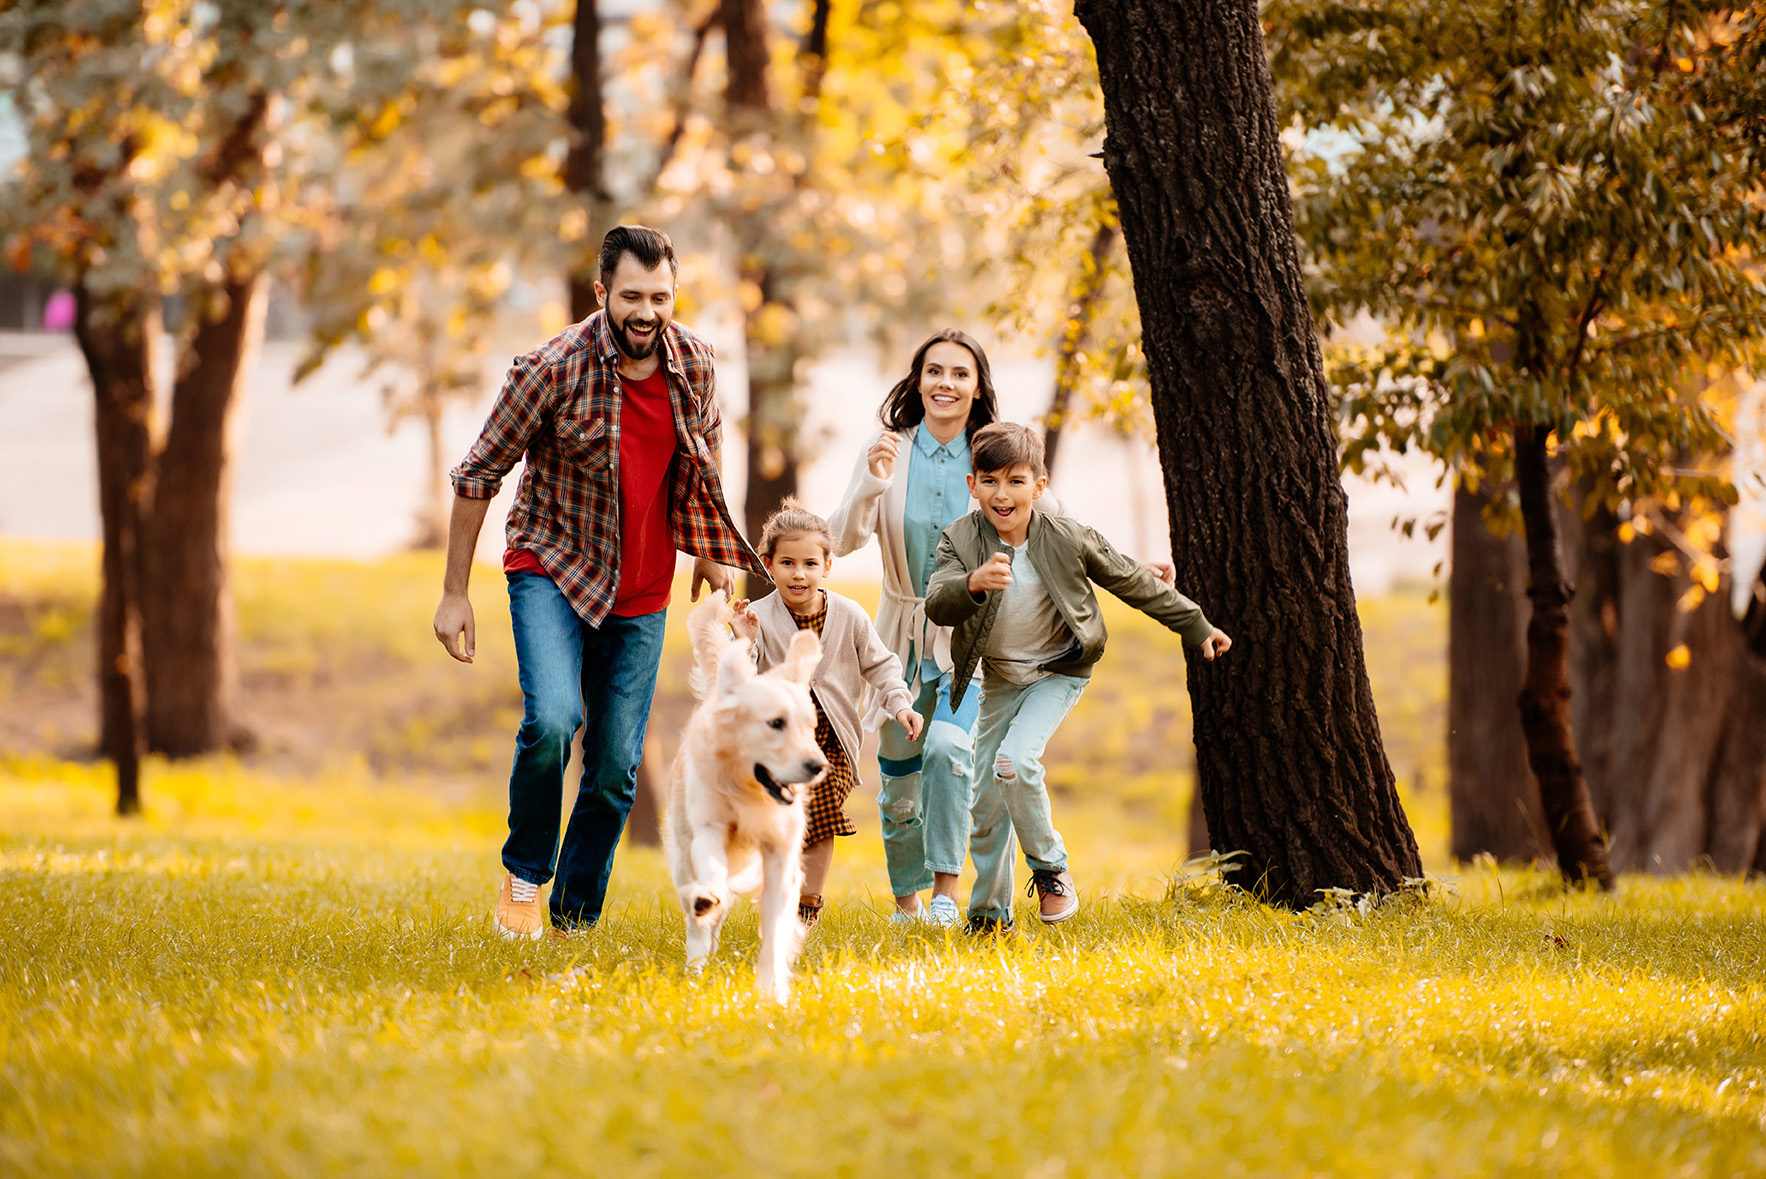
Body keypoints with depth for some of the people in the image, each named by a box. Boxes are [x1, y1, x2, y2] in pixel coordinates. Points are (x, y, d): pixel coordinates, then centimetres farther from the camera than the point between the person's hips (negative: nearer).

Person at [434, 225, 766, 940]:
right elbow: (479, 475, -9)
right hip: (551, 571, -4)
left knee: (616, 767, 3)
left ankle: (573, 920, 18)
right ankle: (523, 874, -3)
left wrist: (710, 550, 22)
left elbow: (707, 446, 18)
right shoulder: (555, 368, -18)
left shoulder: (693, 362, -4)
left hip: (642, 596, 4)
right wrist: (454, 593, -8)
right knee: (551, 721, -26)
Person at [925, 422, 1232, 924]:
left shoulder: (1068, 539, -17)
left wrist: (1196, 627, 5)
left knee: (1015, 761, -26)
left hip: (1058, 672, -3)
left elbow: (1133, 582, -3)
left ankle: (1051, 869, -4)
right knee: (986, 807, 5)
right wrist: (973, 584, -55)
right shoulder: (961, 540, -16)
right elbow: (936, 605, -32)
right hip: (999, 679, 3)